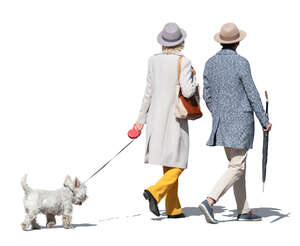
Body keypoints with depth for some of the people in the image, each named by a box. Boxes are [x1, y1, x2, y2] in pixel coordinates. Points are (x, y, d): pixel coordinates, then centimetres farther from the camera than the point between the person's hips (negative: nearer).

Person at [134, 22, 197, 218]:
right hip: (175, 119, -6)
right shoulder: (183, 62, -14)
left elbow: (149, 92, 5)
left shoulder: (154, 61, 1)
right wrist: (193, 77, 1)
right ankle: (155, 192, -19)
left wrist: (142, 118, 13)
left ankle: (174, 209, 17)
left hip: (156, 117, 6)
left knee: (168, 166, 14)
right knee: (178, 165, 4)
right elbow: (188, 92, -19)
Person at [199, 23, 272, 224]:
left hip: (221, 122, 7)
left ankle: (244, 211, 18)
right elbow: (252, 94, -12)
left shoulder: (210, 64, 5)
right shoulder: (241, 63, -13)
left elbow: (208, 96, 10)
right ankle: (210, 202, -20)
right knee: (236, 167, -5)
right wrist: (264, 120, -4)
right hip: (241, 120, -7)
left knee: (237, 165, 15)